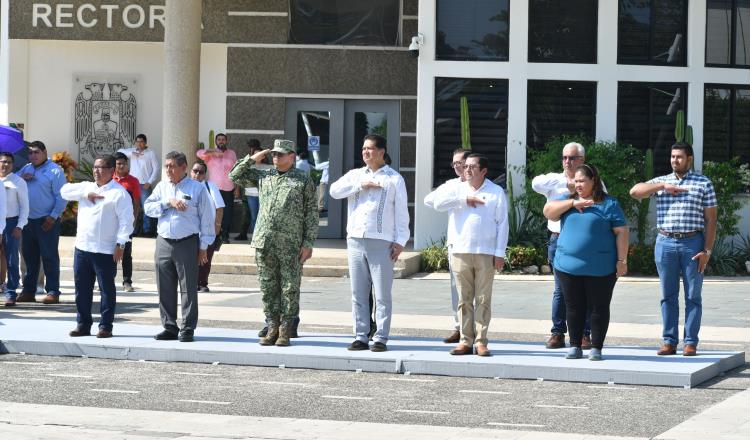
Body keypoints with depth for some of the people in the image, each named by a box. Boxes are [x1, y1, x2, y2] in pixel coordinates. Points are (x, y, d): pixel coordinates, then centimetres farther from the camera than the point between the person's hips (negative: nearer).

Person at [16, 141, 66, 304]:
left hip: (47, 221, -6)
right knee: (29, 256, 11)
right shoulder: (26, 169, 13)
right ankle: (28, 291, 18)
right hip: (28, 220, 6)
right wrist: (21, 177, -8)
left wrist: (53, 217, -16)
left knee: (49, 257, -3)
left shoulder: (54, 170, -6)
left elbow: (61, 197, -10)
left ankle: (53, 292, 0)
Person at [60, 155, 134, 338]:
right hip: (82, 247, 6)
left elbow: (126, 220, -10)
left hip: (105, 251, -6)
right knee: (82, 288, 10)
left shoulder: (119, 193, -5)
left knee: (107, 289, 0)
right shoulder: (86, 187, 16)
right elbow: (65, 191, 8)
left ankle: (105, 326, 6)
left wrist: (120, 244, -17)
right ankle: (83, 325, 18)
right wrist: (85, 195, -4)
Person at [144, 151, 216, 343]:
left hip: (187, 243, -4)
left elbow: (206, 218, 0)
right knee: (165, 289, 6)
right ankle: (169, 327, 14)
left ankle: (187, 329, 2)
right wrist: (168, 203, -12)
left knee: (188, 288, -3)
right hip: (163, 244, 4)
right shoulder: (161, 187, 13)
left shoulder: (197, 189, 0)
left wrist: (203, 247, -4)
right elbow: (148, 207, 2)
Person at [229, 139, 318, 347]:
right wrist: (252, 159, 9)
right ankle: (272, 328, 13)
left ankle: (285, 331, 5)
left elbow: (311, 214, 1)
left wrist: (308, 243, -6)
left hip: (291, 244, -3)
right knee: (268, 288, 6)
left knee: (290, 289, 0)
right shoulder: (263, 176, 14)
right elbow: (235, 176, 20)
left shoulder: (304, 181, 3)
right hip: (264, 242, 4)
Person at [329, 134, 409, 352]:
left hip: (381, 243, -4)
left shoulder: (394, 179, 5)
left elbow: (401, 212, 2)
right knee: (358, 294, 5)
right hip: (355, 242, 4)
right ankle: (360, 336, 10)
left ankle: (380, 338, -1)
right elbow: (334, 190, 0)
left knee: (382, 295, -4)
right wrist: (360, 185, -7)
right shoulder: (355, 175, 15)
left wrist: (400, 241, -6)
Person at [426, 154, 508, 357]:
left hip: (486, 254, -2)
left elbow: (502, 224, 3)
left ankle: (481, 341, 1)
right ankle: (465, 341, 7)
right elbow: (438, 202, -6)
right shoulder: (456, 189, 12)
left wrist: (500, 253, -4)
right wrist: (465, 200, -9)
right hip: (460, 252, 2)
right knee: (464, 299, 3)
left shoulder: (497, 192, 7)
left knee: (483, 300, -1)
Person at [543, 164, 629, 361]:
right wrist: (572, 203, -12)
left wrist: (622, 260, -9)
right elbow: (548, 211, -1)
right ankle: (575, 346, 16)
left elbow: (621, 232, -3)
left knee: (599, 308, 2)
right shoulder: (567, 200, 13)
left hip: (600, 269, -4)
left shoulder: (608, 204, 0)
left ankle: (596, 348, 9)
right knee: (574, 308, 7)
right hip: (568, 266, 4)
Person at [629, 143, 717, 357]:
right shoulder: (661, 182, 13)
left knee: (693, 296, 0)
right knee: (668, 295, 4)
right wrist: (663, 186, -10)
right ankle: (669, 341, 8)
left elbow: (711, 219, 1)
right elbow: (635, 191, -1)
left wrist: (707, 251, -7)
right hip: (665, 243, 2)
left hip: (692, 243, -2)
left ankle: (690, 342, 3)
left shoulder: (704, 183, 4)